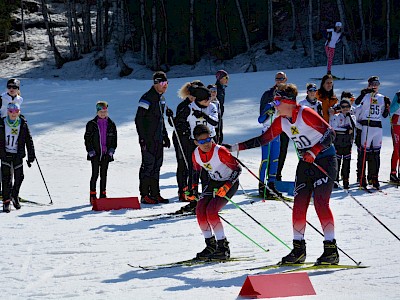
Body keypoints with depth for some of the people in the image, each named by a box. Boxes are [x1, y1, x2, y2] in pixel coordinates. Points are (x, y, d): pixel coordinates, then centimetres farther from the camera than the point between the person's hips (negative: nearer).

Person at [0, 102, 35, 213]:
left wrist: (31, 156, 2)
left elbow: (29, 140, 4)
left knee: (19, 177, 4)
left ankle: (15, 196, 29)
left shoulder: (23, 124, -1)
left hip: (18, 155, 1)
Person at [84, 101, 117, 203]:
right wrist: (91, 151, -9)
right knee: (95, 174, -4)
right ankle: (93, 196, 0)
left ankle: (103, 195, 15)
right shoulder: (91, 124, -2)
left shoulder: (111, 125, 6)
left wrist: (111, 150, 0)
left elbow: (114, 138, 11)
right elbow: (87, 139, -2)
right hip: (95, 154, -3)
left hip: (106, 154, 3)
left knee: (104, 175, 9)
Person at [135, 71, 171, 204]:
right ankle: (145, 195, -3)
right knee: (148, 165, -7)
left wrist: (165, 136, 22)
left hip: (158, 139, 9)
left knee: (157, 165, 10)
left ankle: (155, 194, 16)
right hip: (148, 139, -9)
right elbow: (139, 119, -15)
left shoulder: (161, 98, 15)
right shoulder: (147, 98, -12)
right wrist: (142, 138, -20)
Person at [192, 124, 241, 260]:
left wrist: (227, 186, -31)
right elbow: (196, 170, 12)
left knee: (211, 210, -23)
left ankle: (223, 247, -13)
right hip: (213, 182, 6)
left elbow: (237, 169, -21)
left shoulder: (220, 151, -28)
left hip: (230, 183, -6)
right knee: (200, 210, -12)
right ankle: (210, 245, 3)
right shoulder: (196, 154, -9)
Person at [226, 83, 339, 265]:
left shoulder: (305, 114, -17)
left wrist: (314, 152, -28)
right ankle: (298, 249, 8)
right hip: (305, 163, 8)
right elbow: (264, 139, 12)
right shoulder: (281, 122, 5)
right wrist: (237, 147, 7)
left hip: (324, 161, -8)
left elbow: (330, 133, -19)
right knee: (299, 205, 1)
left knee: (321, 203, -16)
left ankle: (331, 250, -14)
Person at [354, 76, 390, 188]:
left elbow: (384, 115, 20)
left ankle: (374, 177, 12)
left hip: (378, 127, 5)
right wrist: (363, 93, -25)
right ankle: (361, 178, -7)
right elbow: (355, 105, -17)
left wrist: (387, 106, 3)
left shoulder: (382, 98, 17)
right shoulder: (364, 96, 2)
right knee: (364, 152, -9)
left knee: (376, 153, 6)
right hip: (366, 126, -5)